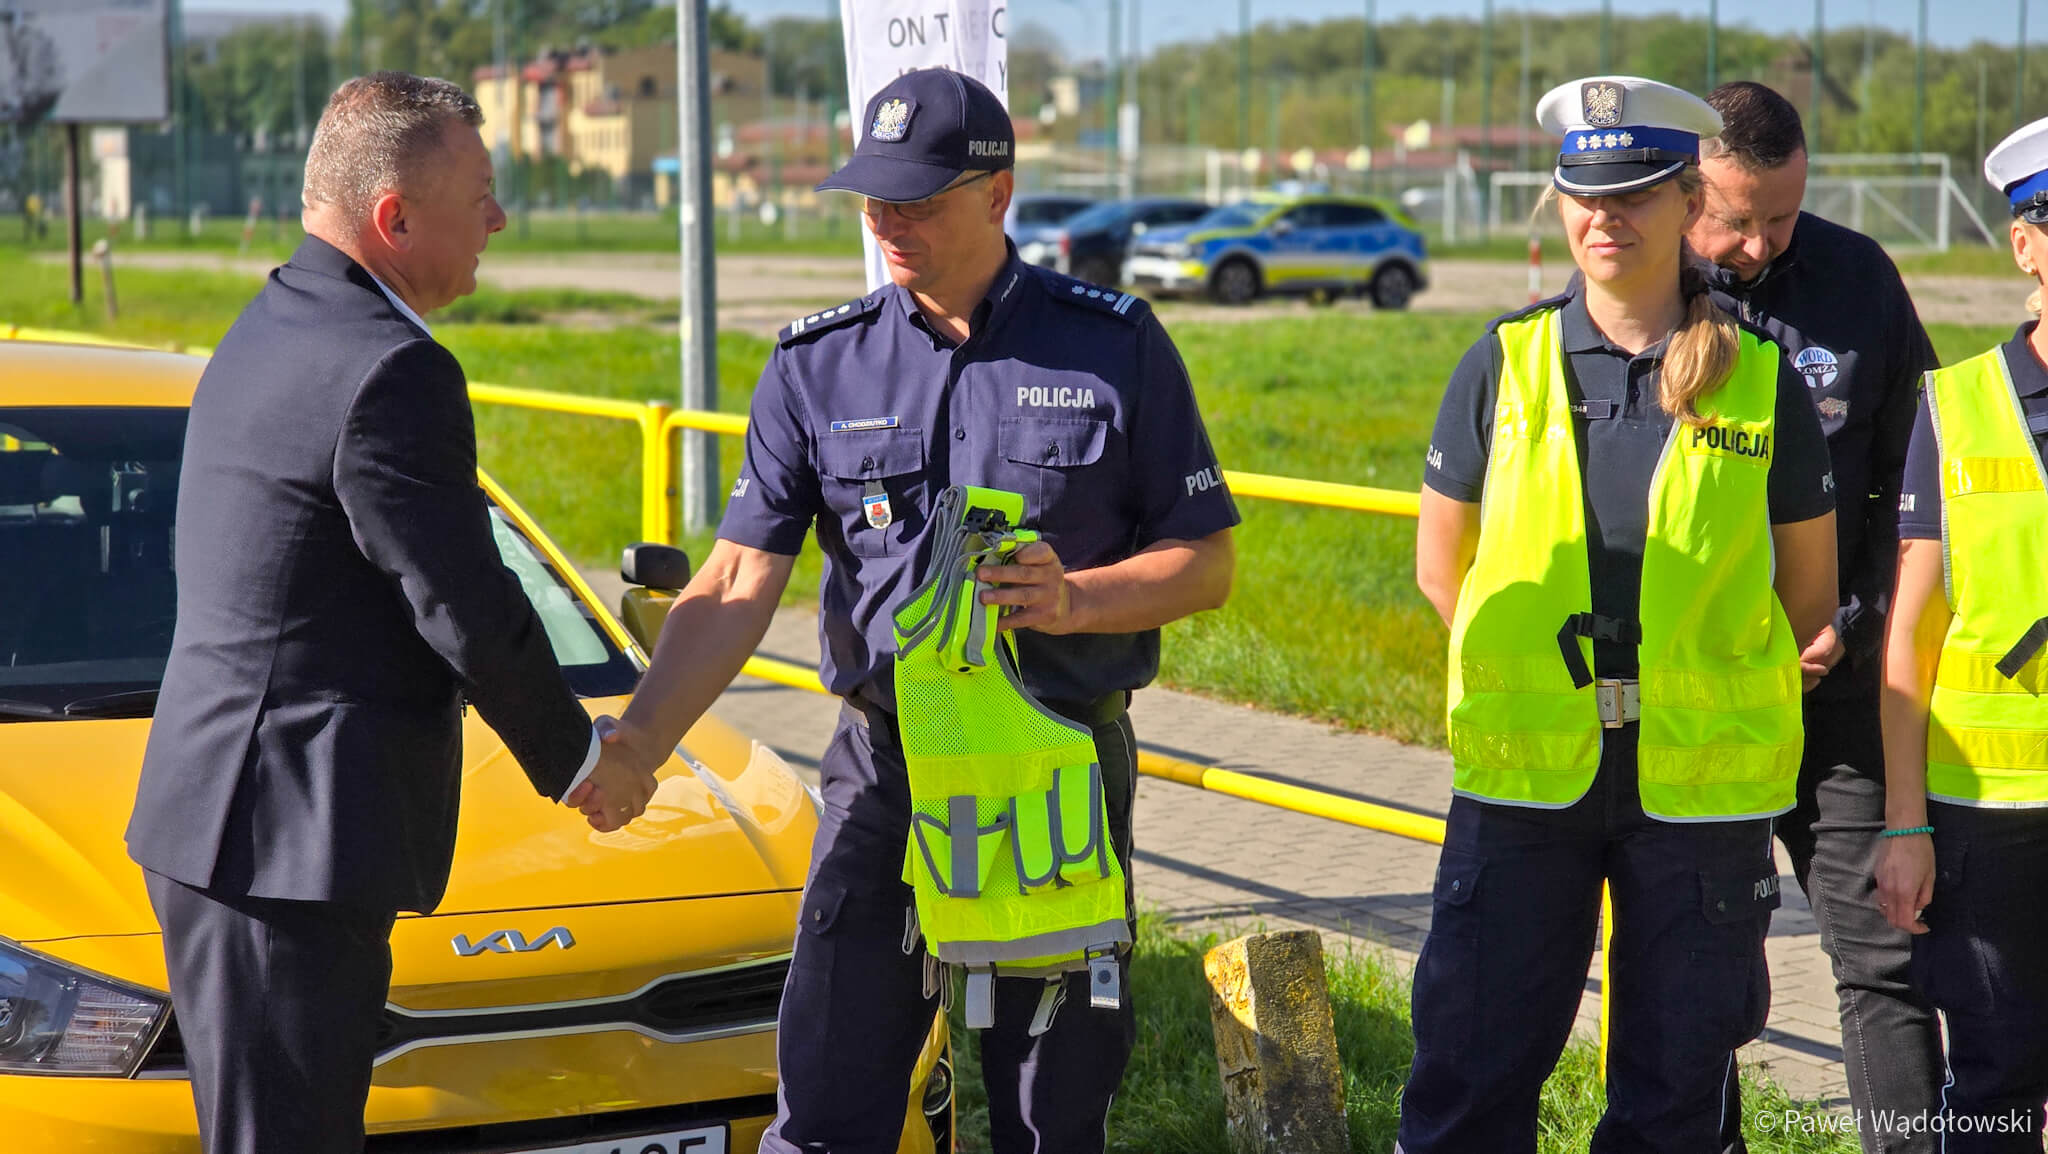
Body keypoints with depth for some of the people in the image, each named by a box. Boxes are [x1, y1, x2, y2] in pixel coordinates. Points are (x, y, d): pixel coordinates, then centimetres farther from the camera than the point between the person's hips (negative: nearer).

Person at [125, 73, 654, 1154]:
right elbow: (469, 610, -15)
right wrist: (582, 760, 1)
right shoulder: (391, 373, -18)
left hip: (210, 821, 10)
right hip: (285, 847, -10)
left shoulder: (265, 330, 14)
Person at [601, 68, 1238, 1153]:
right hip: (884, 770, 1)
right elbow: (736, 586, -3)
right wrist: (638, 736, -18)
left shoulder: (1113, 346, -1)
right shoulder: (816, 366, 3)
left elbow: (1206, 562, 2)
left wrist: (1076, 600, -18)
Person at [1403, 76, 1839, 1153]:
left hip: (1701, 784, 0)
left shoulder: (1761, 380, 0)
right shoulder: (1504, 364, 1)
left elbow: (1808, 587, 9)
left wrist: (1718, 692, 10)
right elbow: (1441, 562, 11)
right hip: (1524, 778, 0)